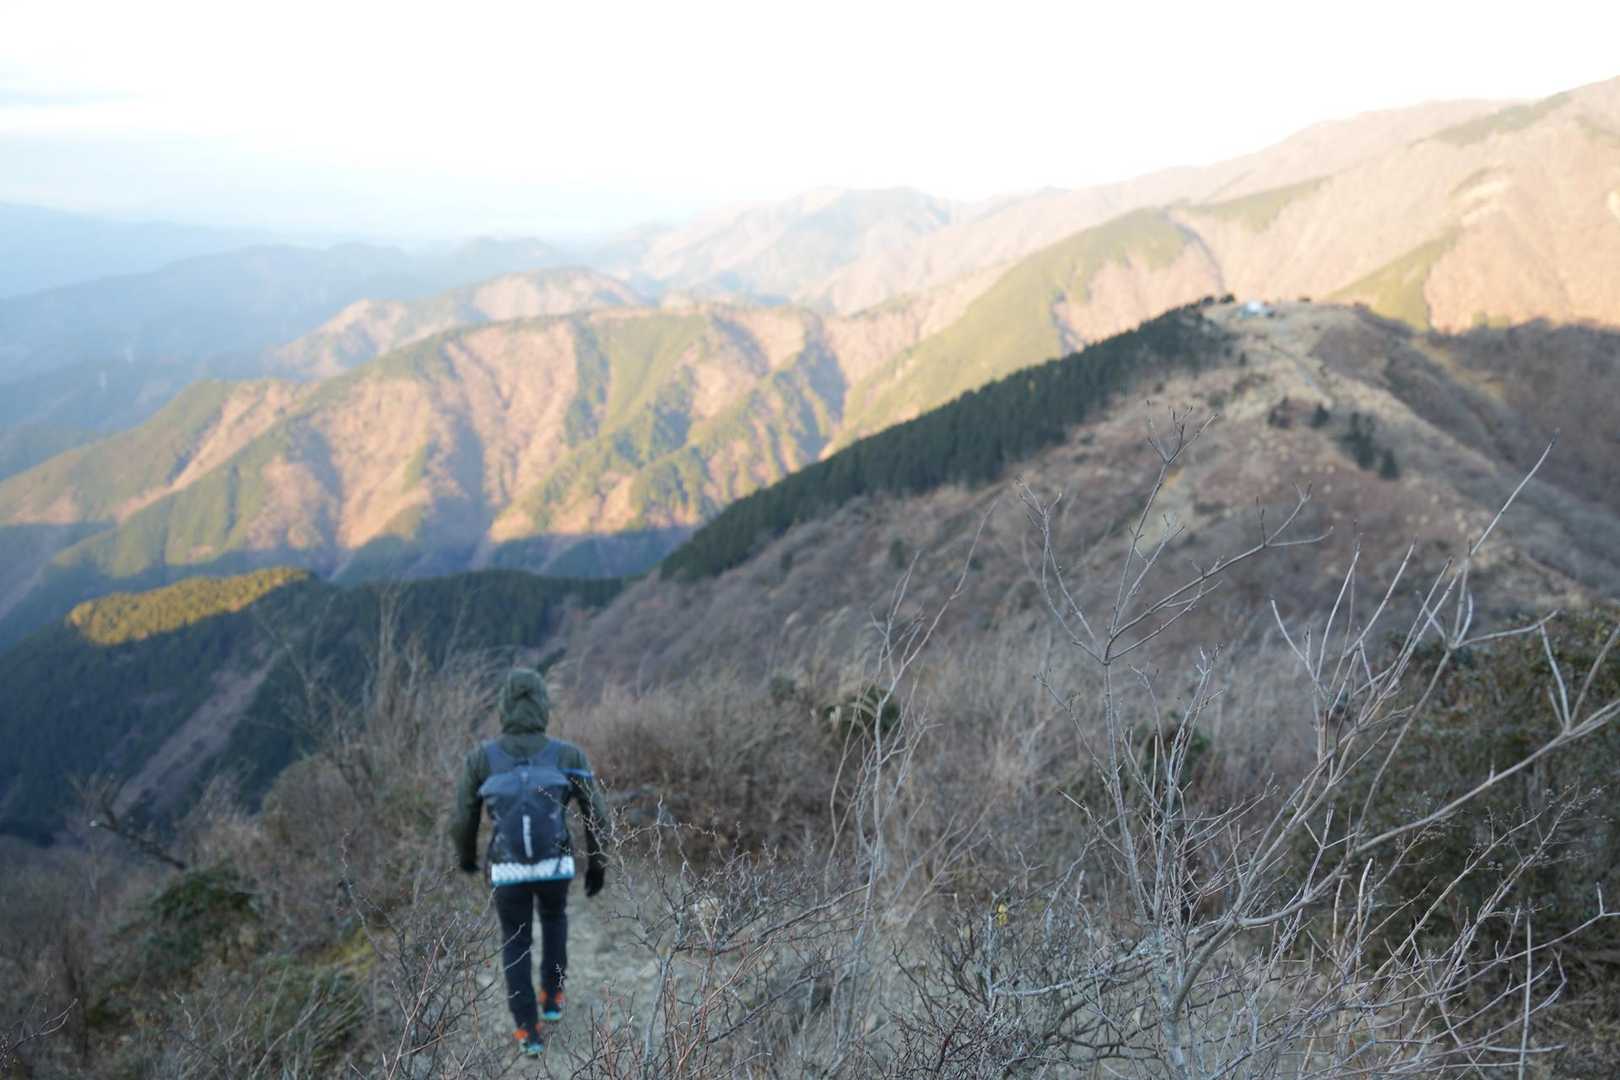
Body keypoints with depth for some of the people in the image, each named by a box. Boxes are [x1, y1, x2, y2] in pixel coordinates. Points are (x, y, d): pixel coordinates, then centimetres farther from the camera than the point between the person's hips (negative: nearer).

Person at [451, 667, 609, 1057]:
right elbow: (596, 816, -6)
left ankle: (529, 1030, 22)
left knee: (515, 943, 24)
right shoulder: (569, 755, -12)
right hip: (555, 867, 1)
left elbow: (463, 820, -3)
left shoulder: (481, 757, -12)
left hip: (508, 872, 0)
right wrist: (598, 864, 11)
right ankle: (551, 997, 41)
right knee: (554, 917, 34)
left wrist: (465, 856, 20)